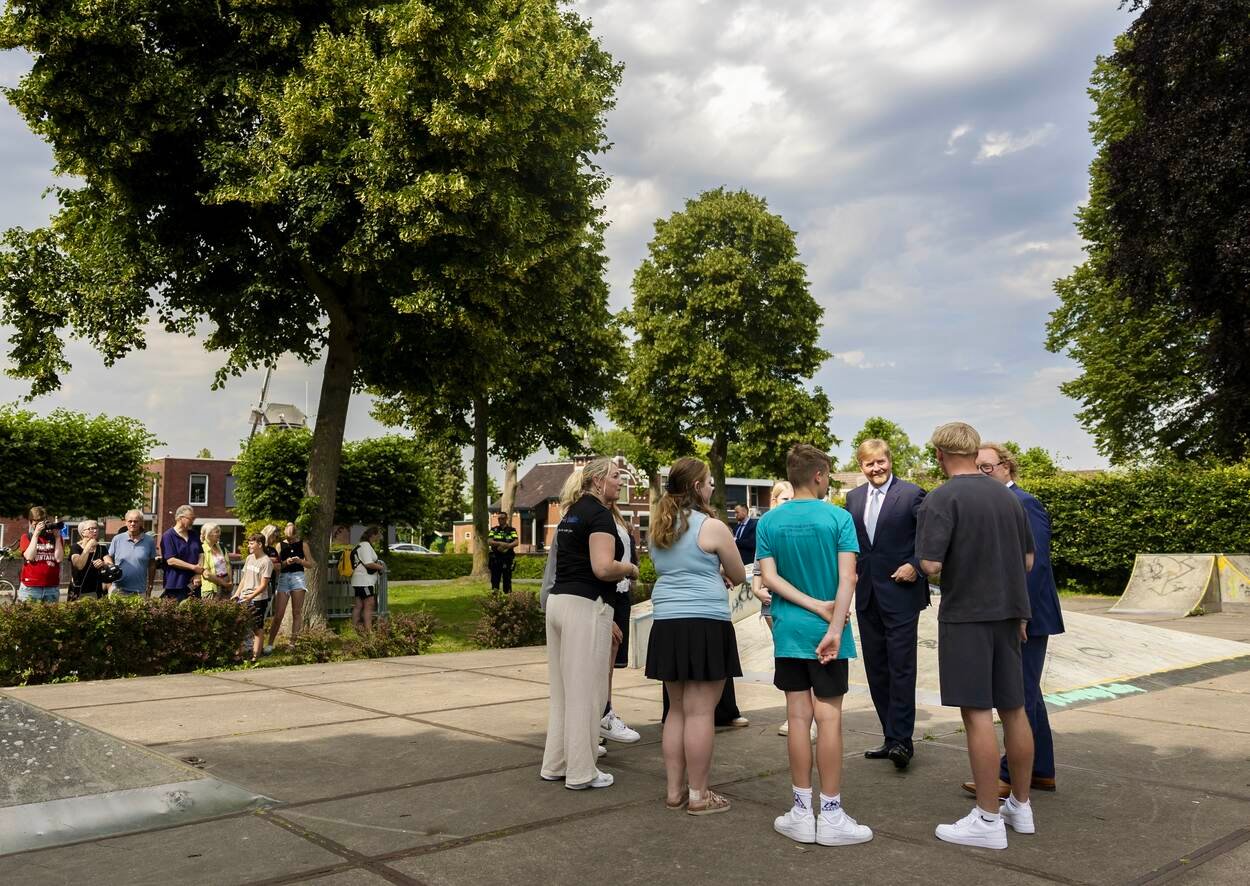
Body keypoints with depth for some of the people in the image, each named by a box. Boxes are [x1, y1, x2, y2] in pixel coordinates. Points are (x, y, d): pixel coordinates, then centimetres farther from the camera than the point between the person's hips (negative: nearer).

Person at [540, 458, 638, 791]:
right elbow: (603, 568, -23)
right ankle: (581, 773, 10)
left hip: (558, 601, 9)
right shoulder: (599, 514, -11)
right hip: (584, 607, -9)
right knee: (585, 693, 1)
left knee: (562, 690, 16)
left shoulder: (572, 514, 17)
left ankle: (555, 765, 25)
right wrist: (630, 569, -2)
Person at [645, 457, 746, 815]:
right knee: (700, 712, -2)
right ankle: (698, 795, 4)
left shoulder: (659, 529, 12)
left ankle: (675, 790, 18)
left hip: (667, 624, 7)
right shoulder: (712, 527, -8)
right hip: (705, 624, -7)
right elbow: (739, 576, 3)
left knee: (678, 710, 14)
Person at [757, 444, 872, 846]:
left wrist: (815, 606, -7)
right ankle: (831, 815, 7)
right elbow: (847, 579, -15)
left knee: (798, 718, 7)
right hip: (827, 632, -3)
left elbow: (770, 578, -5)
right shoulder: (839, 518, -6)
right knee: (828, 719, 2)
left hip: (788, 631, 3)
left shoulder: (769, 522, 3)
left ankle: (802, 812, 13)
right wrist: (834, 627, -17)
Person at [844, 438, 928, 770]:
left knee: (901, 666, -6)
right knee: (876, 668, 10)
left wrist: (915, 566, -15)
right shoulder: (854, 498, 11)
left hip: (900, 593, -6)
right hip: (867, 595, 6)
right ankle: (892, 737, 20)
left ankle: (901, 739, -1)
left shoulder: (912, 494, -5)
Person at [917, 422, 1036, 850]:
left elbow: (930, 564, -19)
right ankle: (1020, 806, 26)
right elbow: (1028, 560, 13)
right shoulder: (1007, 496, 8)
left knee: (977, 712, -2)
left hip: (966, 614, -6)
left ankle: (988, 819, 4)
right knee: (1013, 708, 14)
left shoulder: (942, 498, -12)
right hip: (1009, 611, 7)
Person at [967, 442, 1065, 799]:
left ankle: (1011, 777, 4)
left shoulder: (1024, 503, -15)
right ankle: (1041, 772, 27)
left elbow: (1034, 563, -21)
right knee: (1027, 695, 16)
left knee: (1021, 696, -3)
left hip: (1026, 617, -10)